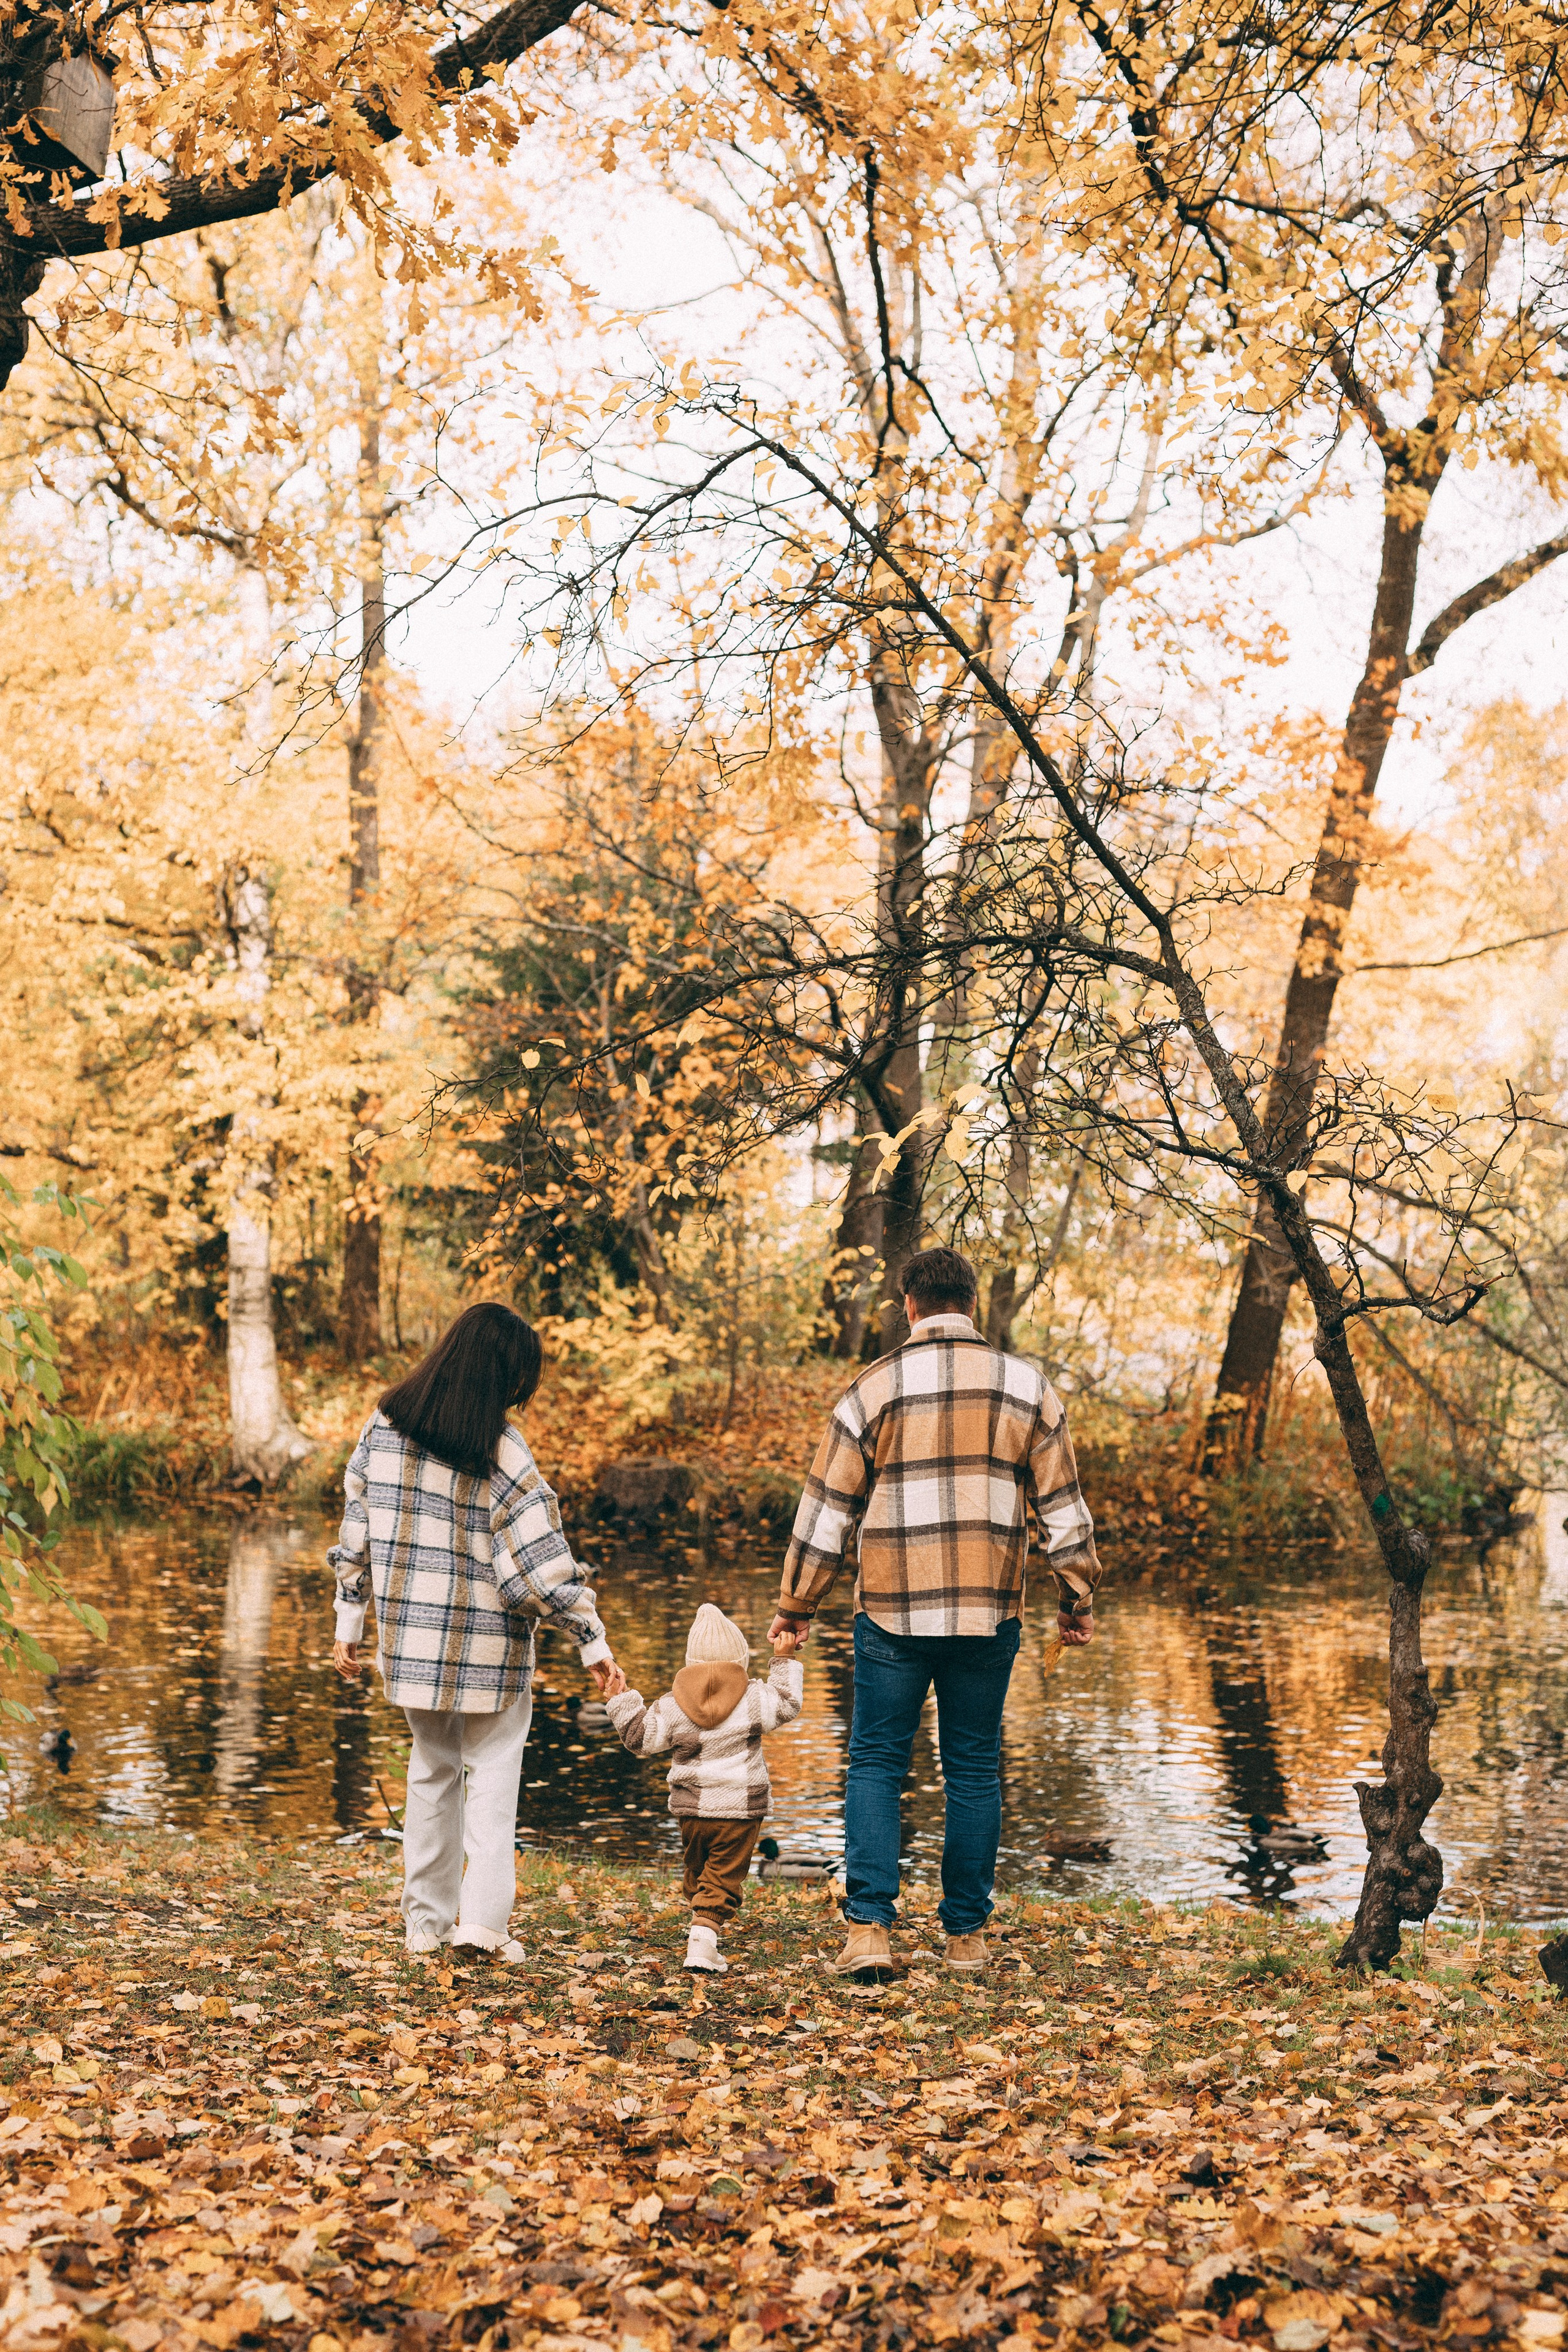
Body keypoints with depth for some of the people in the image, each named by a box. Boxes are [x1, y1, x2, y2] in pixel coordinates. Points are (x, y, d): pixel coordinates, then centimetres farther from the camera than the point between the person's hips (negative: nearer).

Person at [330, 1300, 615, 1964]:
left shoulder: (384, 1427, 0)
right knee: (493, 1768, 9)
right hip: (487, 1644, -4)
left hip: (410, 1635, 5)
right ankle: (484, 1916, -2)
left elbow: (357, 1529, 6)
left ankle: (426, 1922, 20)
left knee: (432, 1769, 18)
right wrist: (591, 1639, -9)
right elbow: (540, 1560, -16)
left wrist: (349, 1619, 15)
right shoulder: (499, 1450, -15)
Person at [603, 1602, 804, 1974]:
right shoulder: (753, 1699, -8)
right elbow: (787, 1705, 4)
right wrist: (785, 1660, 10)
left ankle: (701, 1929, 31)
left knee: (697, 1873, 22)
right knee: (723, 1879, 0)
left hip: (691, 1809, 3)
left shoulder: (672, 1705, -2)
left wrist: (620, 1702, 15)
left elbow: (640, 1738, 5)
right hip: (740, 1809, -3)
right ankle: (704, 1932, -19)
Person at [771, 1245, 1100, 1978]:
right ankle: (967, 1936, 16)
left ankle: (869, 1927, -2)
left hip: (892, 1614, -2)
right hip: (988, 1616, 2)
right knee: (974, 1771, 12)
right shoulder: (1027, 1387, 4)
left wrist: (796, 1606, 8)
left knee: (876, 1763, 8)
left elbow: (826, 1509, 0)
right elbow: (1063, 1507, 7)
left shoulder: (873, 1389, -1)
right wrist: (1077, 1600, 17)